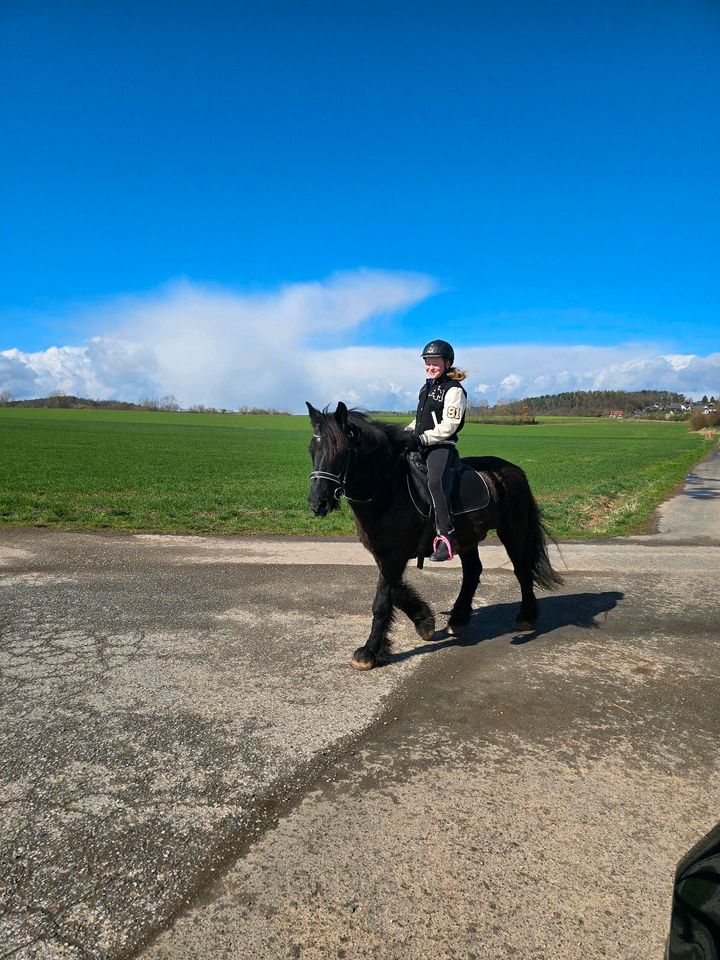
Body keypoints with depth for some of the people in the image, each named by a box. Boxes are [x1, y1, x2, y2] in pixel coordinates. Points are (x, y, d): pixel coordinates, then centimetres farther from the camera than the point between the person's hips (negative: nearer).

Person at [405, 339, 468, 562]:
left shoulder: (454, 390, -7)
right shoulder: (427, 388, 20)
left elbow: (448, 426, -16)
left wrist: (421, 439, -22)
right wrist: (408, 431, 10)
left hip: (441, 446, -10)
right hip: (421, 446, 10)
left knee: (434, 481, -33)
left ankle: (447, 537, -35)